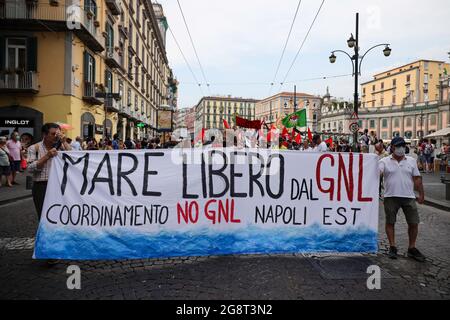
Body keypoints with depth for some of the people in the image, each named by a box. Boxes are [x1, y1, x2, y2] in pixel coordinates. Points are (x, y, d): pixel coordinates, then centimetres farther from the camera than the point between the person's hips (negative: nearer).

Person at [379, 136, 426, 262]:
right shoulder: (384, 161, 0)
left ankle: (412, 248, 20)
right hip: (391, 197, -2)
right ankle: (392, 247, 19)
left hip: (409, 197, 3)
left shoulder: (411, 161, 10)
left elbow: (417, 179, 11)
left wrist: (421, 194, 9)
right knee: (390, 222, 5)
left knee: (414, 223, 4)